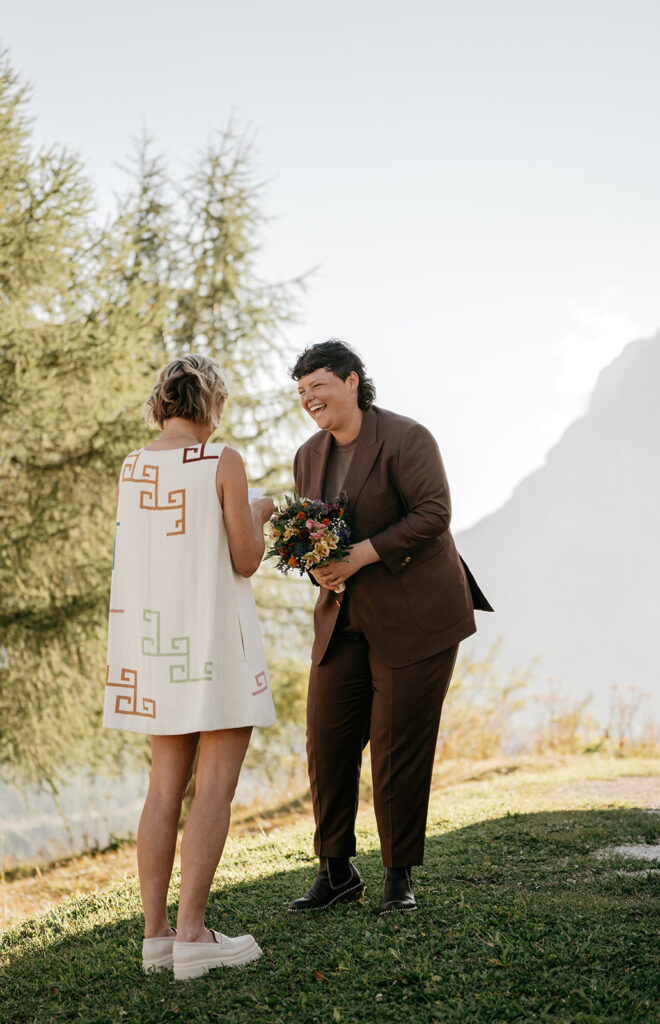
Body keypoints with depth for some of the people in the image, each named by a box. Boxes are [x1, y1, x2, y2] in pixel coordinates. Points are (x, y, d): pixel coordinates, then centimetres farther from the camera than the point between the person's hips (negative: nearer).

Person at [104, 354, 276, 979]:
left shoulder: (132, 469, 7)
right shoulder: (222, 462, -10)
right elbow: (246, 560, -9)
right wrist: (258, 517, 11)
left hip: (158, 642, 6)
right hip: (216, 637, -6)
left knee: (166, 785, 9)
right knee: (215, 787, -3)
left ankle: (156, 933, 8)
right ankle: (191, 935, -6)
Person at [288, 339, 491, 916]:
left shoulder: (405, 439, -9)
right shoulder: (310, 456, 12)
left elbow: (434, 513, -18)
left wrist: (364, 554, -24)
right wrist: (317, 566, -6)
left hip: (414, 619, -6)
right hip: (344, 620, 6)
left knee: (399, 747, -3)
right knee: (327, 741, 3)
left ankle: (400, 877, 12)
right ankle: (337, 871, 18)